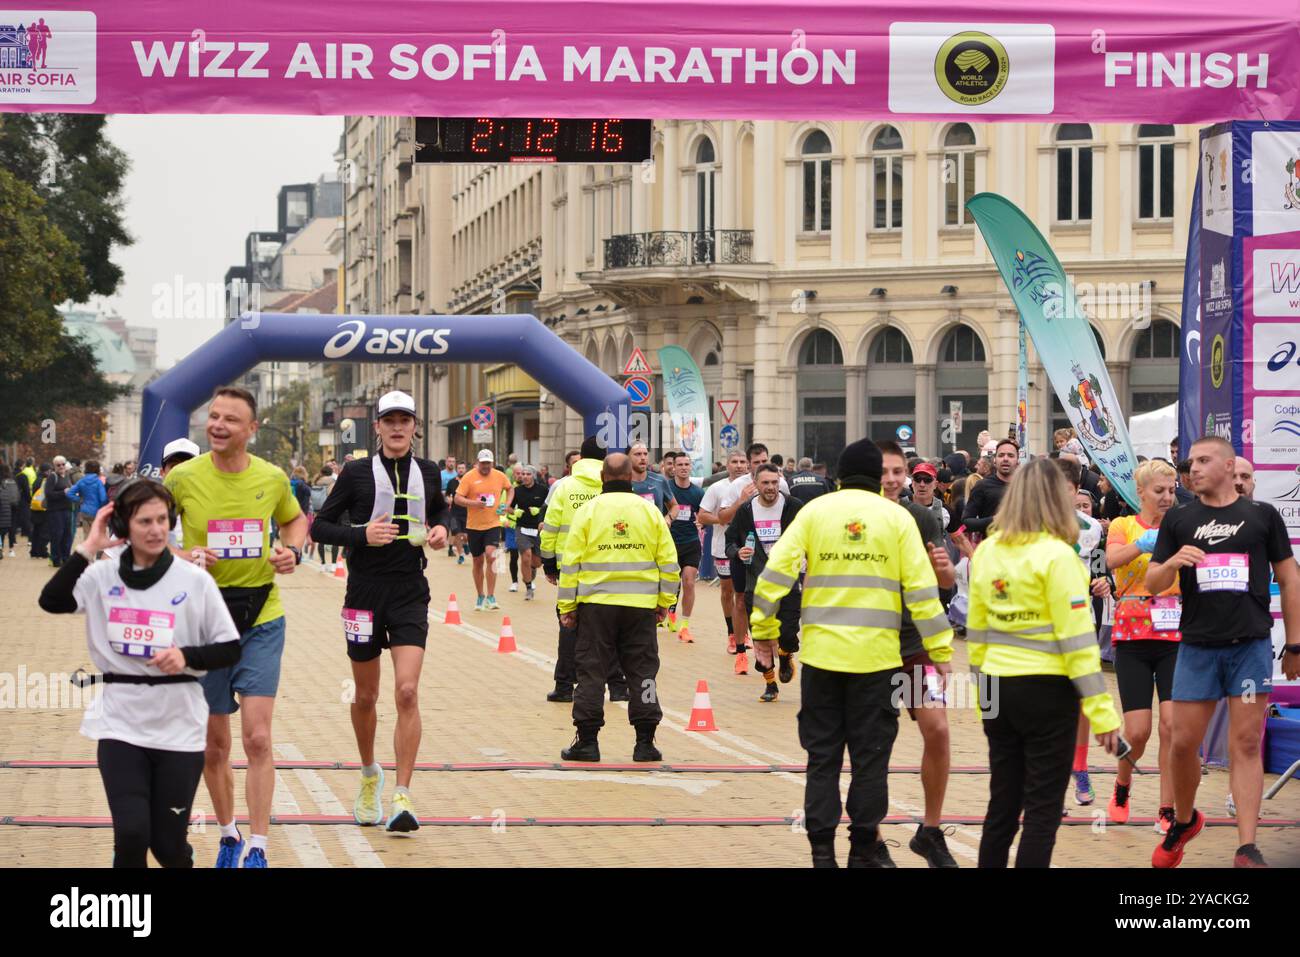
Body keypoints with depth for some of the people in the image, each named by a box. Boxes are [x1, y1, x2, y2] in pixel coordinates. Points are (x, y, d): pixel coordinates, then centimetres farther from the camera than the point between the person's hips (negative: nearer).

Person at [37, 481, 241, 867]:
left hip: (179, 727, 0)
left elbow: (230, 649, 0)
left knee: (170, 843, 5)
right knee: (131, 834, -12)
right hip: (120, 723, 0)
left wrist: (186, 656, -17)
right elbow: (51, 601, -15)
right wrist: (89, 547, -16)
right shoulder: (102, 576, 1)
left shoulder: (195, 581, -3)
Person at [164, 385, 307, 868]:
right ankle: (228, 835, 29)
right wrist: (182, 557, -16)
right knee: (214, 744, 9)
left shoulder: (272, 478, -1)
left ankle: (257, 849, -5)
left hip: (262, 618, 0)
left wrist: (293, 550, -1)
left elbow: (294, 519, 20)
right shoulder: (182, 477, -7)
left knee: (257, 738, -10)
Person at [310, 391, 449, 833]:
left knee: (407, 691, -14)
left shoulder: (428, 473, 6)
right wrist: (361, 534, -17)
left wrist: (439, 528, 5)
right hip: (365, 594, 0)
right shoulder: (357, 473, -2)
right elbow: (321, 526, 0)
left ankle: (402, 798, -13)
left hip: (411, 594, 1)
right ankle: (370, 775, 37)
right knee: (366, 696, 11)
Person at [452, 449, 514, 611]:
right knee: (478, 561, 9)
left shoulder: (500, 476, 2)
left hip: (493, 524, 0)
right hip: (474, 525, 0)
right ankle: (480, 597, 26)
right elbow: (458, 499, -9)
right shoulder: (469, 477, -6)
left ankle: (490, 597, -14)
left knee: (491, 556, -19)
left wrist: (507, 503, 5)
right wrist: (473, 503, -25)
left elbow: (510, 489, 23)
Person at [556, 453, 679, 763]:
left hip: (596, 604, -1)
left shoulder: (588, 511, -2)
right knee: (642, 671, 7)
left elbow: (571, 562, -2)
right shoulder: (650, 511, 3)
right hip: (641, 607, 1)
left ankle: (587, 740, 6)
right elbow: (668, 561, 5)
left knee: (591, 671, 5)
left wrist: (567, 606, 4)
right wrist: (664, 602, 14)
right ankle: (645, 742, 7)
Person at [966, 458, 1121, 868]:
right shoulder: (1056, 556, -13)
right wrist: (1100, 709, -12)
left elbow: (976, 629, 10)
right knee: (1043, 809, 0)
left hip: (999, 689, 6)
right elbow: (1077, 638, -15)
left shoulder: (986, 551, 5)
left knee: (1003, 803, 14)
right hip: (1046, 690, -6)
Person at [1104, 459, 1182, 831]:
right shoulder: (1124, 525, 3)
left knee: (1173, 723, -10)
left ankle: (1167, 811, -2)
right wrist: (1144, 543, -36)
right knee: (1138, 730, -4)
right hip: (1134, 636, -1)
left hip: (1175, 636, 1)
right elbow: (1112, 559, -19)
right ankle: (1122, 786, 27)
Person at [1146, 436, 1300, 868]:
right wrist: (1171, 563, -17)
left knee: (1246, 745, -4)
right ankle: (1184, 821, 29)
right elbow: (1152, 584, 6)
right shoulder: (1178, 520, 7)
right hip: (1197, 645, 2)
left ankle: (1247, 849, -4)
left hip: (1251, 643, -2)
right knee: (1183, 742, 3)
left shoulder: (1263, 516, 5)